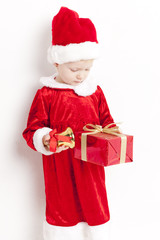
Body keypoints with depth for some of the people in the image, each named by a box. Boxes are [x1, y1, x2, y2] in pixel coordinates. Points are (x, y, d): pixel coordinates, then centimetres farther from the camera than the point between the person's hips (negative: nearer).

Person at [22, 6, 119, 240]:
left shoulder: (95, 92, 4)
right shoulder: (46, 95, -8)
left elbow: (107, 122, 10)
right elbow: (32, 130, -8)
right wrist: (45, 140, -28)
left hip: (91, 165, 4)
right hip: (60, 167, -3)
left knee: (94, 207, 15)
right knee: (62, 209, 10)